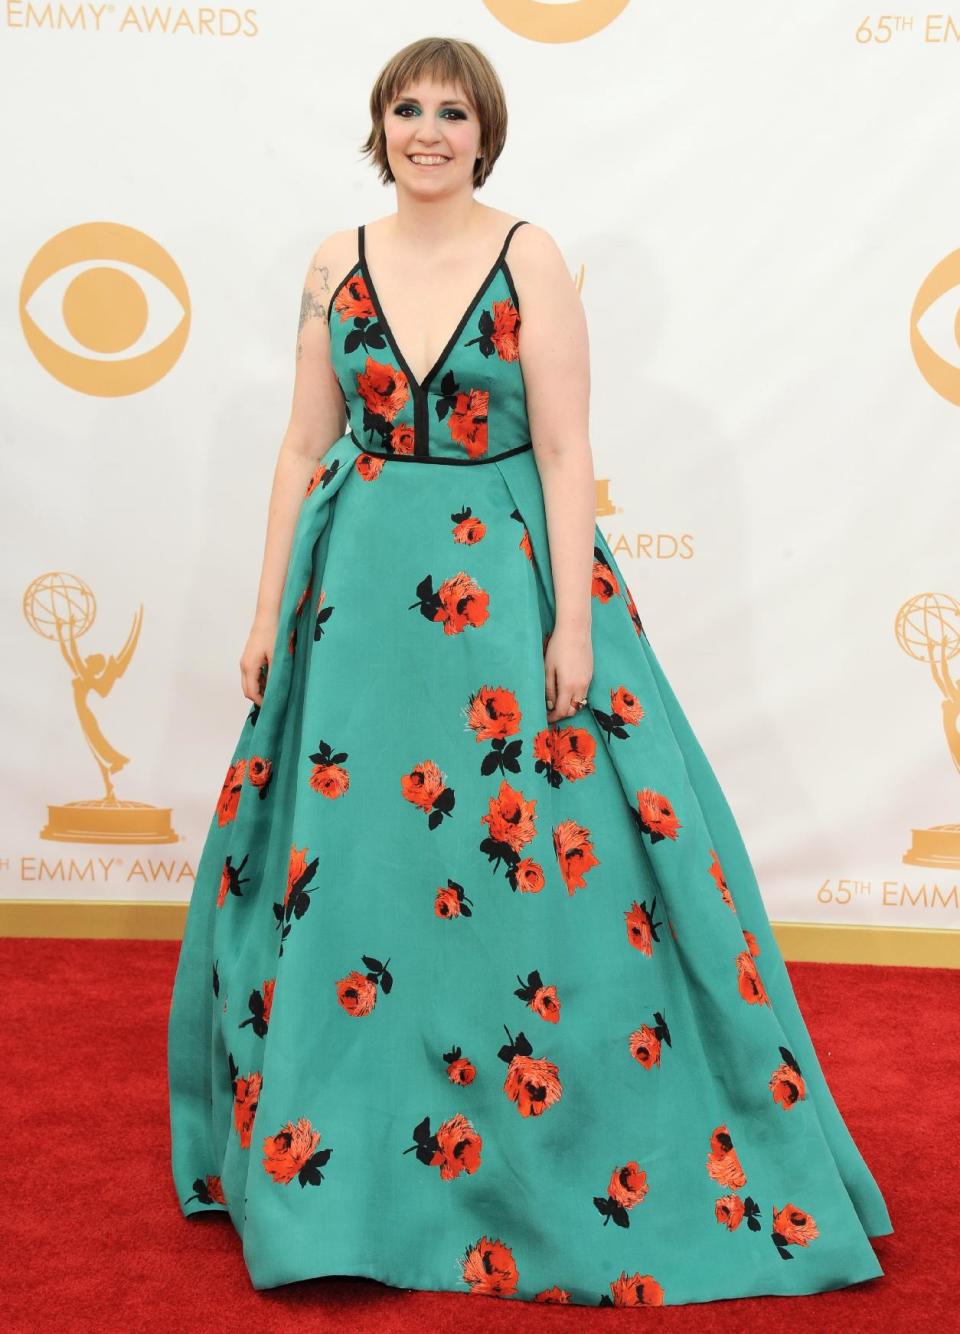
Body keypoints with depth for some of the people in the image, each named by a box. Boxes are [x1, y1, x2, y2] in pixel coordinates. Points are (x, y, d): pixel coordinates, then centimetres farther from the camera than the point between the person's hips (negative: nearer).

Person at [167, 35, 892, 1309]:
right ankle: (345, 1149, 26)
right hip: (360, 582, 3)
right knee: (343, 859, 6)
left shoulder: (530, 256, -2)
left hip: (505, 578, -3)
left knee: (533, 872, -1)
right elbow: (306, 444, 9)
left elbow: (565, 451, -6)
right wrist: (270, 606, 6)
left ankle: (552, 1169, 18)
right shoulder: (337, 261, 8)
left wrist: (573, 618, -13)